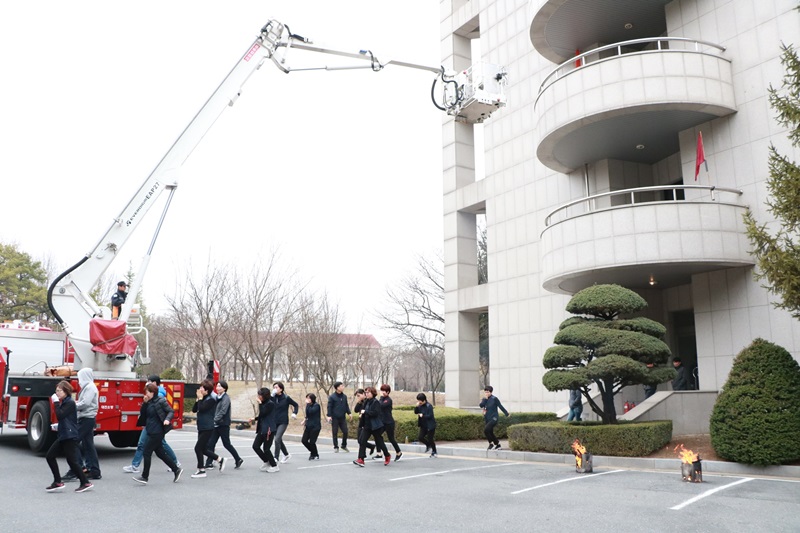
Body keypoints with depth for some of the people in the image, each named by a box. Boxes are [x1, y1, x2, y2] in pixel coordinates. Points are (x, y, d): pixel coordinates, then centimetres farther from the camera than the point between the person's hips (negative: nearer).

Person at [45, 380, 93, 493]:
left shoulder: (70, 403, -13)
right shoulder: (64, 403, 16)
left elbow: (59, 416, -23)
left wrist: (56, 403, -16)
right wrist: (58, 426, 11)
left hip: (70, 437, -10)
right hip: (63, 436, 10)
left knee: (72, 460, -7)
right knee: (50, 456, 8)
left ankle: (85, 483, 0)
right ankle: (57, 482, 13)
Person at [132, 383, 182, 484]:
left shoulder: (160, 401, -13)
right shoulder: (149, 402, 11)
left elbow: (171, 411, -11)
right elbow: (142, 413, 11)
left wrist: (167, 419, -29)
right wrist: (144, 403, -2)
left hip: (157, 432, -9)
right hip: (151, 431, 9)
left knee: (147, 452, -5)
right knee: (160, 453, 12)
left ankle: (145, 477, 4)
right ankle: (176, 469, 21)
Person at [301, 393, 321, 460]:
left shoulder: (316, 405, -12)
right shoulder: (309, 405, 9)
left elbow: (310, 412, -28)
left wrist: (308, 404, -21)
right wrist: (305, 420, 9)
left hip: (315, 426, -8)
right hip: (308, 426, 8)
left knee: (312, 442, -7)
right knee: (304, 440, 3)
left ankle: (316, 455, 17)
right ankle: (313, 452, 25)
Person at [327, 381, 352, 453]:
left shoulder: (344, 396, 8)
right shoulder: (332, 397, -8)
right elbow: (329, 407, -9)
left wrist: (349, 413, 5)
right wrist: (329, 416, -14)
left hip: (342, 418, 5)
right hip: (334, 418, -5)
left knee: (345, 432, 3)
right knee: (335, 433, 3)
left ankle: (344, 445, 21)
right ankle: (336, 447, 15)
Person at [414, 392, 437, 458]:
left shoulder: (429, 406, -19)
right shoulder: (420, 406, 4)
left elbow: (430, 416, -22)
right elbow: (416, 412, 3)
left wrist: (422, 415, -15)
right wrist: (417, 406, -13)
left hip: (430, 426, -7)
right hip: (423, 425, 7)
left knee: (430, 439, -2)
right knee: (420, 437, 0)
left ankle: (434, 452, 18)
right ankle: (428, 445, 27)